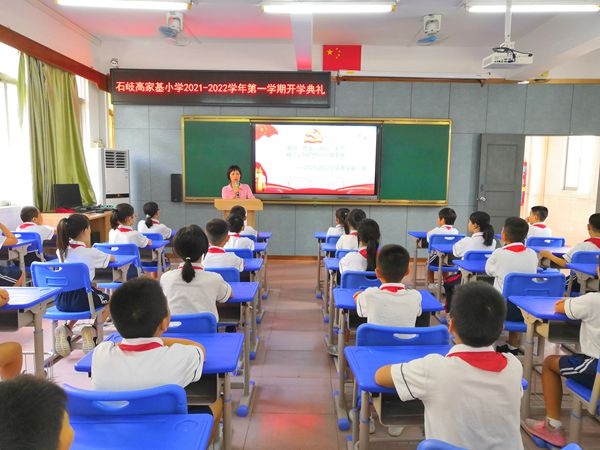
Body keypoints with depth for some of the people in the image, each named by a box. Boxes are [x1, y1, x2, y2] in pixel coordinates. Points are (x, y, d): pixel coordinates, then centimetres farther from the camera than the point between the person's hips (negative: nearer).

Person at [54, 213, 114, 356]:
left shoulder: (62, 250, 7)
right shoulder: (90, 253, -6)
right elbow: (111, 258, 15)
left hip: (61, 300, 6)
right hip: (81, 297, -5)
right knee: (109, 301, 25)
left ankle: (67, 329, 13)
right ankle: (92, 330, 3)